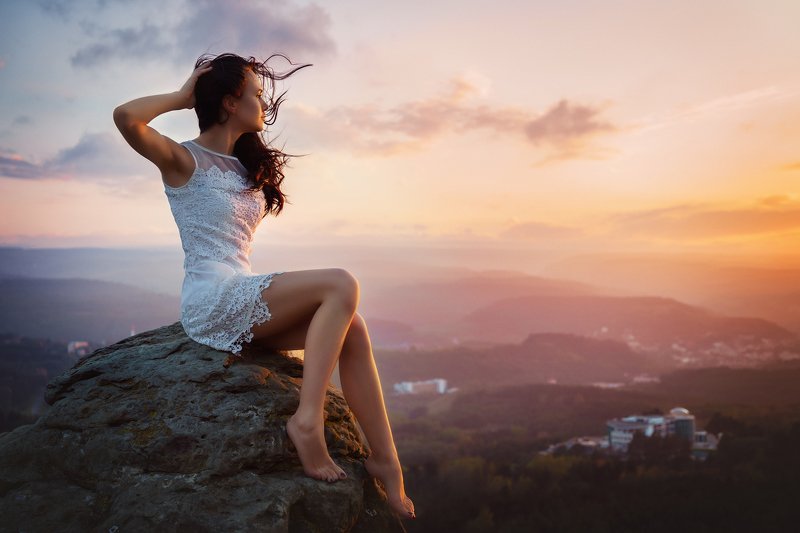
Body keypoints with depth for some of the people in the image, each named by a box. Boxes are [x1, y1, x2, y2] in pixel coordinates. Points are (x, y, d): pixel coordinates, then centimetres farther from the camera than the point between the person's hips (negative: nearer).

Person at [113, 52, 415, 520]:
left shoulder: (243, 165, 21)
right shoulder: (184, 160, -1)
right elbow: (126, 118, -19)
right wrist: (183, 96, -4)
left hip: (243, 298, 8)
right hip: (212, 301, -8)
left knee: (353, 329, -14)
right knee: (341, 285, -23)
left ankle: (385, 460, -13)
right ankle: (308, 420, -24)